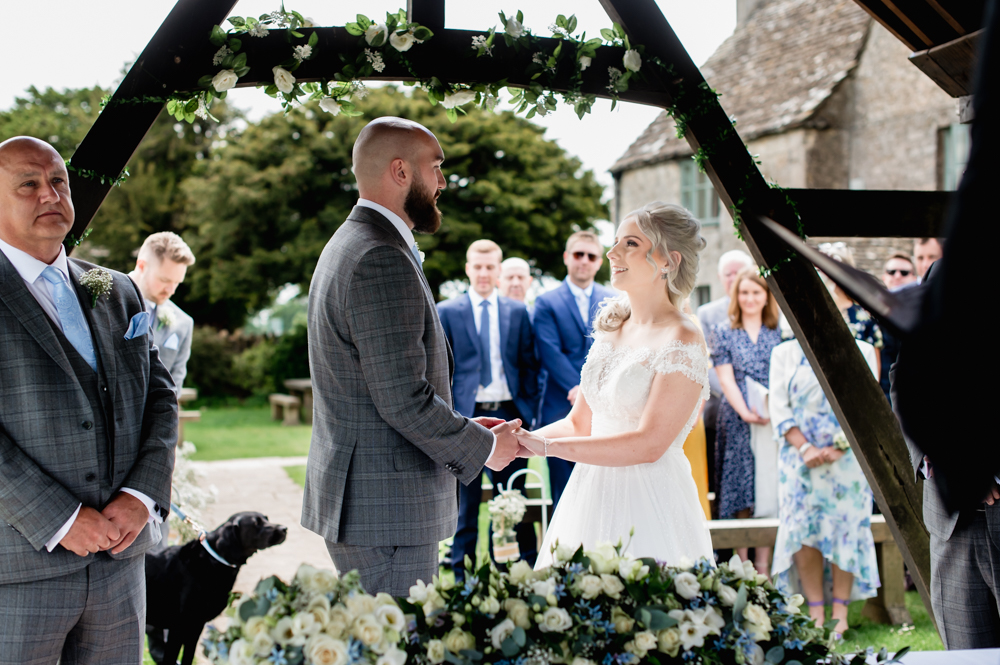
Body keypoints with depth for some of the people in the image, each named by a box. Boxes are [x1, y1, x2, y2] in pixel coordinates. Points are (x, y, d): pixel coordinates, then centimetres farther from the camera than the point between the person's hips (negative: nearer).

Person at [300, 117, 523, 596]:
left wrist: (465, 431, 16)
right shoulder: (383, 260, -18)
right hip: (386, 508, -11)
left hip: (354, 498, 11)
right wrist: (485, 447, -8)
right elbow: (403, 398, -22)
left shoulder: (349, 246, 17)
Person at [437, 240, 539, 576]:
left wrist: (529, 409, 1)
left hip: (509, 413, 1)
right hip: (466, 416, -1)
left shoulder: (517, 312, 10)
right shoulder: (446, 312, 4)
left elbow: (529, 364, 10)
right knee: (465, 497, 5)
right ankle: (462, 571, 13)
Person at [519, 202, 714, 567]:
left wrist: (547, 446, -20)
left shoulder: (682, 343, -11)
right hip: (591, 494, 7)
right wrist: (523, 441, -3)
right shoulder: (611, 329, 12)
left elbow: (649, 445, -19)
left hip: (648, 506, -6)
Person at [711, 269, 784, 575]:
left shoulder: (778, 332, 10)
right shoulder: (723, 331, 7)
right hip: (737, 421, -1)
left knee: (769, 492, -1)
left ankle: (763, 566, 4)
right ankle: (741, 565, 5)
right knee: (740, 494, 0)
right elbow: (725, 377, 0)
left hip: (774, 421, 1)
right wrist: (745, 412, -14)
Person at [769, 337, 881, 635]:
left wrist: (838, 448, -13)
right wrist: (804, 448, -12)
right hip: (800, 457, 1)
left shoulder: (861, 351, 5)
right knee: (803, 530, -6)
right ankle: (815, 614, 0)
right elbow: (779, 406, 0)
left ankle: (840, 613, 3)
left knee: (845, 529, -3)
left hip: (846, 457, -1)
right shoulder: (784, 353, 8)